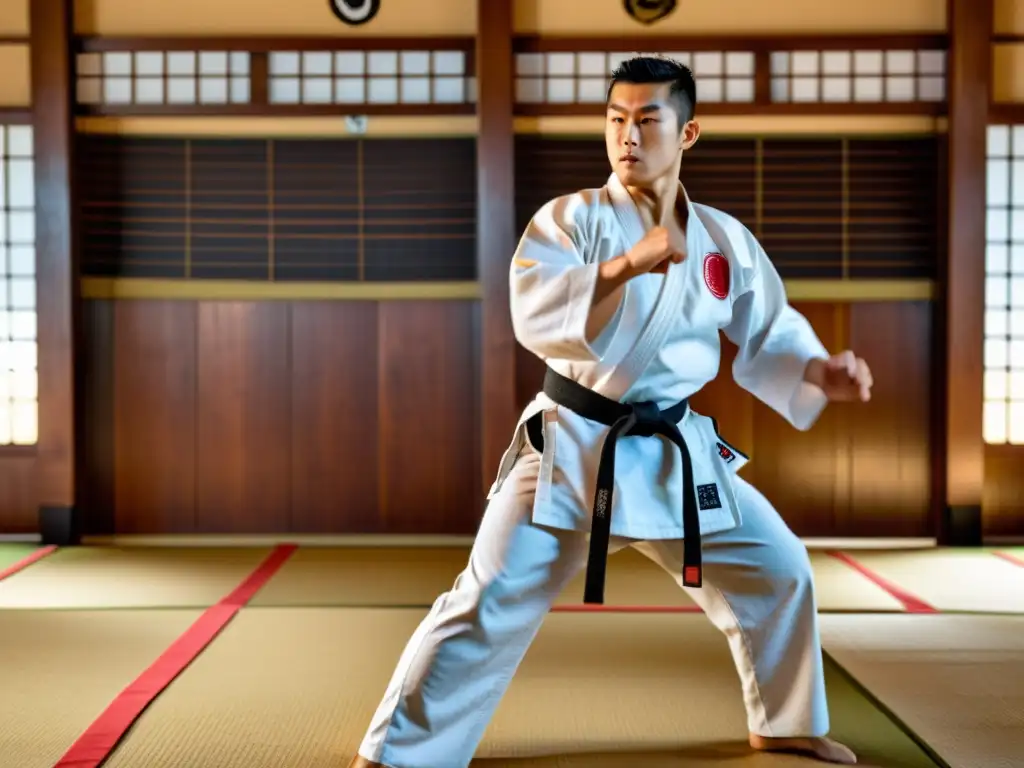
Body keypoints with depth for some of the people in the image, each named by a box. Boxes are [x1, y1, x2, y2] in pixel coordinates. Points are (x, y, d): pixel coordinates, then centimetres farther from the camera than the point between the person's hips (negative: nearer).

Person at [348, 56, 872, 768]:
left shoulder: (726, 239, 3)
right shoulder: (571, 218, -9)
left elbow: (769, 334, 12)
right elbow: (534, 313, -25)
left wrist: (820, 372, -8)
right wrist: (628, 264, -36)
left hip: (676, 452, 4)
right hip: (572, 446, -4)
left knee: (779, 572, 9)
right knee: (490, 606, -7)